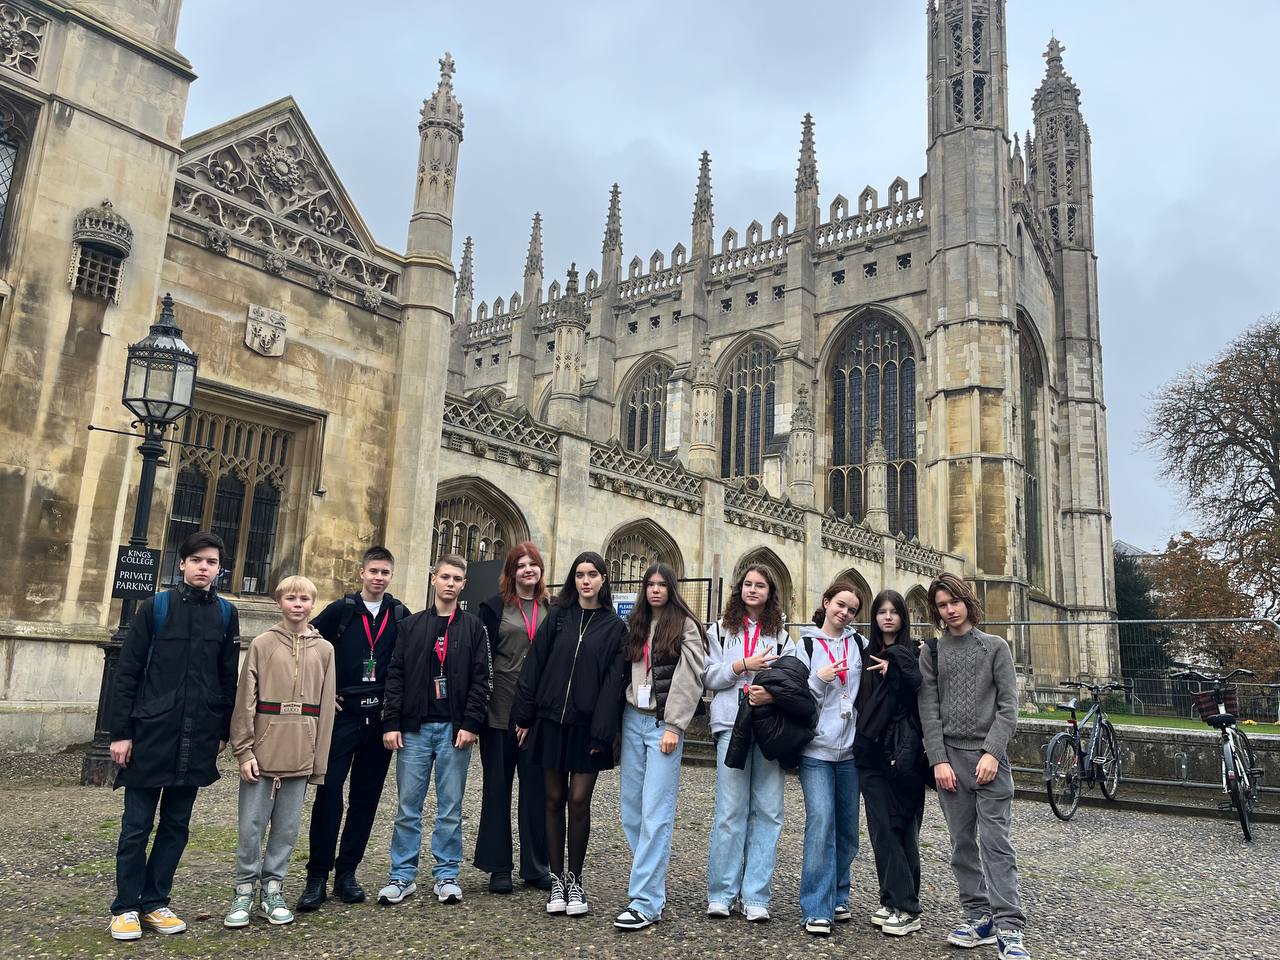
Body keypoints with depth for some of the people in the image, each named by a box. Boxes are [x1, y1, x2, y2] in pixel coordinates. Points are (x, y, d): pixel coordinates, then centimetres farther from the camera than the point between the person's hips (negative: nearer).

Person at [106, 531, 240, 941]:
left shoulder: (226, 613, 5)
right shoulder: (155, 607, -2)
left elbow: (229, 678, 8)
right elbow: (127, 672, -2)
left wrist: (223, 731, 5)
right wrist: (121, 731, -7)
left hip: (197, 739, 3)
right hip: (151, 734, -2)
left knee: (176, 824, 10)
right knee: (137, 825, 5)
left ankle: (155, 902, 23)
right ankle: (126, 906, 19)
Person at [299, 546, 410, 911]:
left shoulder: (401, 615, 5)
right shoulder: (340, 610, 1)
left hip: (381, 717, 2)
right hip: (343, 713, -2)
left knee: (366, 795, 7)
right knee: (329, 789, -7)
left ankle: (346, 872, 18)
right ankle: (317, 875, 3)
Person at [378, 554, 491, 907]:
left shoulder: (473, 628, 5)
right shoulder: (411, 625, 8)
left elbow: (481, 679, 0)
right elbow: (395, 676, 5)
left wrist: (470, 724, -9)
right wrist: (392, 723, -3)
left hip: (454, 729, -1)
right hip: (415, 728, 1)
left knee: (450, 807, 6)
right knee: (408, 805, 6)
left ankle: (446, 875, 17)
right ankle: (402, 876, 16)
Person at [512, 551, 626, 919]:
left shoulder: (614, 626, 1)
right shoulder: (557, 618, 6)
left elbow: (613, 681, -4)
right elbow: (534, 666, 4)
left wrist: (601, 732, -10)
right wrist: (524, 716, -1)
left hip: (586, 725, -2)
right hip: (551, 720, 2)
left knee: (578, 801, -1)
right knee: (555, 799, 7)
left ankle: (574, 880, 15)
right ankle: (556, 879, 18)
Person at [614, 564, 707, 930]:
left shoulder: (685, 626, -2)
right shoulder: (635, 625, 15)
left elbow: (689, 679, -9)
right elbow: (624, 672, 16)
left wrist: (673, 726, -14)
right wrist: (618, 720, 8)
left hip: (663, 724, -6)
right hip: (633, 719, 6)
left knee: (655, 812, -9)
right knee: (631, 807, 7)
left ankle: (646, 900, -7)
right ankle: (651, 879, 20)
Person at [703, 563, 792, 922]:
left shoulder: (781, 637, 14)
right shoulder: (720, 630, 12)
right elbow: (708, 676, 2)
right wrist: (743, 666, -9)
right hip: (732, 725, -1)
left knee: (767, 812, 1)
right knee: (730, 811, -3)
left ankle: (756, 897, 8)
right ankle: (721, 893, 7)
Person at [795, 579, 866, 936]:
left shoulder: (859, 643, 9)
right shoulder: (806, 644, 1)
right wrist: (819, 679, -16)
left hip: (850, 748, 4)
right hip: (817, 748, -3)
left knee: (847, 827, 11)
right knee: (821, 822, -11)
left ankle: (838, 897, 27)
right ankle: (817, 909, -5)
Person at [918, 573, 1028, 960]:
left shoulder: (995, 647, 4)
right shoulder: (931, 653, 8)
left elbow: (1008, 706, -1)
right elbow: (929, 711, 3)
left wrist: (992, 752, -11)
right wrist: (939, 759, -6)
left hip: (989, 757, -2)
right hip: (950, 757, 2)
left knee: (995, 843, -6)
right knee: (963, 845, 6)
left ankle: (1008, 927, -4)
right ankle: (980, 916, 16)